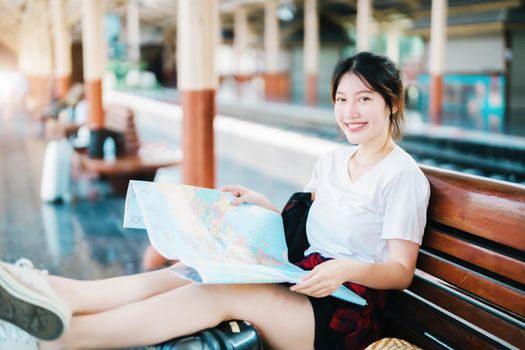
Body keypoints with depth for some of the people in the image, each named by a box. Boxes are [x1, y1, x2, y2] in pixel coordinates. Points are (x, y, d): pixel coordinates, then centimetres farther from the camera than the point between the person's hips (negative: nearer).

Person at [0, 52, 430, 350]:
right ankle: (58, 295, -30)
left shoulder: (403, 176, -8)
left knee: (222, 292, -30)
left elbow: (401, 271, -11)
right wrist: (258, 202, 4)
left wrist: (348, 269, -30)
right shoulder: (332, 160, 14)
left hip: (349, 309, -7)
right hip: (302, 281, 7)